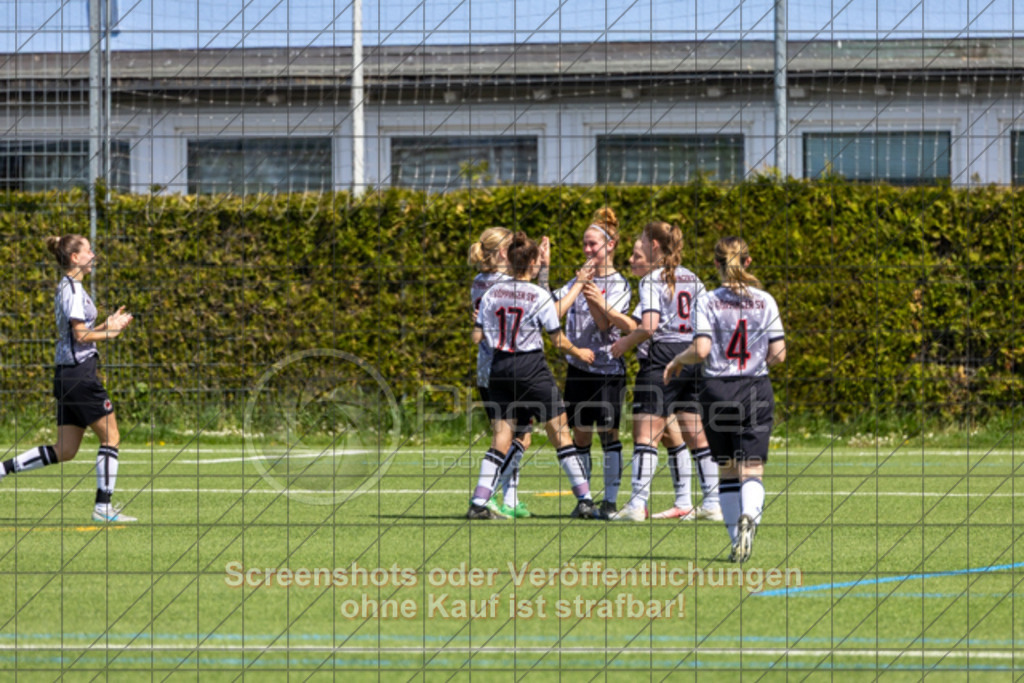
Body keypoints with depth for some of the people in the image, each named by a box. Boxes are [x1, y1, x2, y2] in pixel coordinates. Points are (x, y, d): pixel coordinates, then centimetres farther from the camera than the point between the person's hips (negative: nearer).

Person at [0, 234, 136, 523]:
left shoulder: (68, 288, 17)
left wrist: (107, 325, 15)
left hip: (67, 375, 10)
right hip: (80, 372, -10)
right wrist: (109, 334, -3)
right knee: (111, 436, -3)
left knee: (64, 451, 10)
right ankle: (103, 506, -3)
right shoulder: (73, 289, -13)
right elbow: (81, 335, -17)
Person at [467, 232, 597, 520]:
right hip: (532, 366, -4)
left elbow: (480, 336, 4)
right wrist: (579, 353, 15)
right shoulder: (540, 296, -8)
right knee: (560, 432, 5)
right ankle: (584, 499, 4)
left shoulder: (492, 293, 3)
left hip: (500, 366, 4)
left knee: (501, 439, 6)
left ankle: (478, 503, -4)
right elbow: (558, 340, -3)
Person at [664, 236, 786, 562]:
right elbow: (778, 353, -3)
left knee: (728, 471, 12)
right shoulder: (765, 301, 0)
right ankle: (749, 515, -33)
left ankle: (736, 539, 13)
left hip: (718, 390, 0)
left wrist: (678, 361, 6)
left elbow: (701, 350, -14)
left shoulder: (708, 303, -5)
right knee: (752, 469, -3)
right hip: (756, 389, 0)